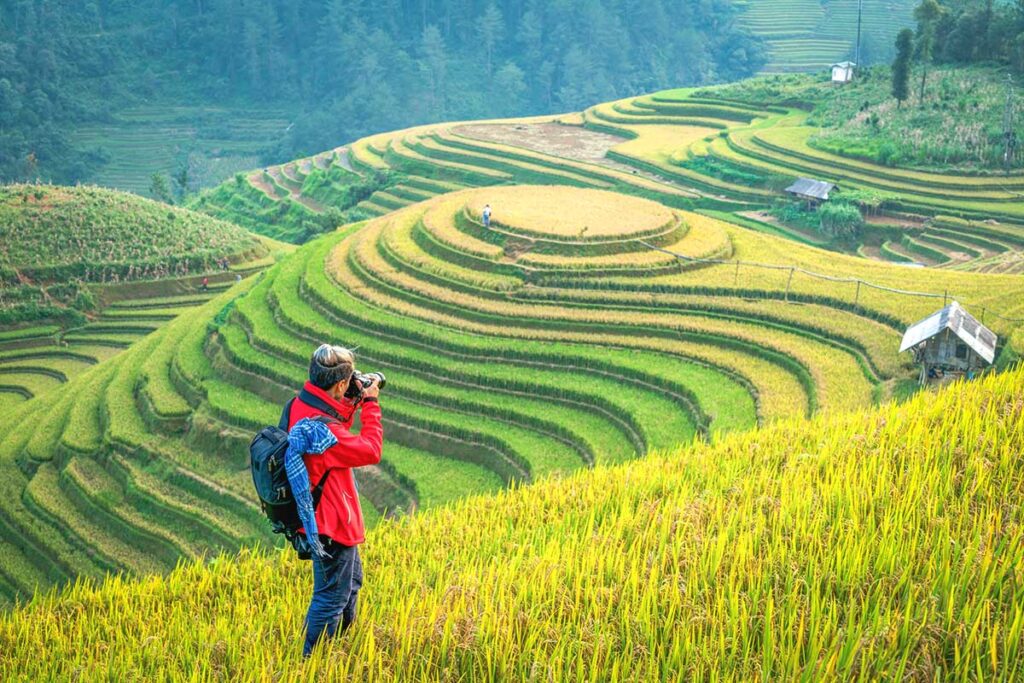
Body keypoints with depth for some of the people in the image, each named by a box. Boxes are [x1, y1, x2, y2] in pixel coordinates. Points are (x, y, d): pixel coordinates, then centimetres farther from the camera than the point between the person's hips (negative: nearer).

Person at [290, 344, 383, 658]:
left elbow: (338, 436, 14)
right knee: (331, 596, 4)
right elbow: (371, 451, -24)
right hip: (332, 524, -10)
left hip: (333, 518, 10)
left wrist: (354, 403, 0)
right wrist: (370, 403, -16)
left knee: (351, 582, 28)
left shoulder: (301, 405, -4)